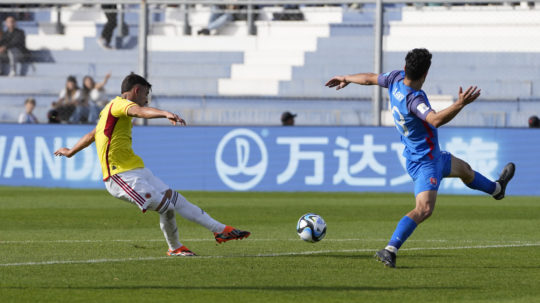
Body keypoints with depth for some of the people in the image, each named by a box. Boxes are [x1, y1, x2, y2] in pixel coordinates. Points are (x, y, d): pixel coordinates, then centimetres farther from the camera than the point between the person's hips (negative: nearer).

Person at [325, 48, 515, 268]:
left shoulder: (396, 79, -7)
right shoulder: (413, 98, -33)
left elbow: (371, 78, 12)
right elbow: (435, 120, -49)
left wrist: (346, 79, 30)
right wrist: (460, 105, -58)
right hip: (424, 163, -11)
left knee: (464, 169, 34)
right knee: (424, 209, -23)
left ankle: (496, 189, 62)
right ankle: (390, 249, -29)